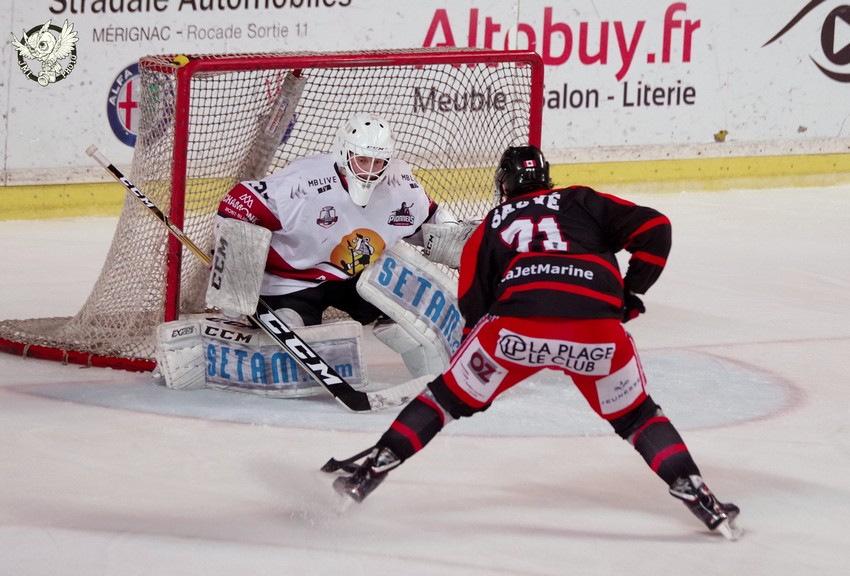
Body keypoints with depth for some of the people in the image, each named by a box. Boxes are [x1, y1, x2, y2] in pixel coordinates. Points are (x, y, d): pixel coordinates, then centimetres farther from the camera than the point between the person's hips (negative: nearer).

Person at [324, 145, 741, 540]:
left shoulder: (490, 227, 29)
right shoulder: (582, 202, 27)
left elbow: (473, 302, 21)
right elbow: (654, 228, 15)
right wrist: (630, 295, 23)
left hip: (518, 324, 0)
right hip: (597, 325, 0)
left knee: (451, 395, 19)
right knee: (634, 415, 21)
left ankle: (374, 465, 13)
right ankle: (695, 494, 10)